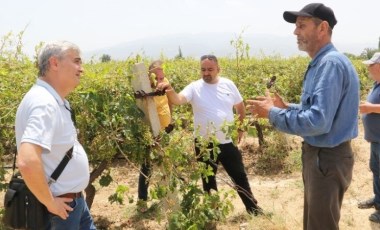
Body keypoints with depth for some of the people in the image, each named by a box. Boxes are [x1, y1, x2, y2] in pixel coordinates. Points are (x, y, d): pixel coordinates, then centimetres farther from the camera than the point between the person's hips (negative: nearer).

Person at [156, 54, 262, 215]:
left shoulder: (228, 84, 0)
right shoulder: (194, 87, -8)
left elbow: (240, 107, 12)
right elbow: (178, 100, -26)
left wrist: (241, 128, 8)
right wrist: (170, 91, -47)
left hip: (228, 142, 2)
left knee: (240, 176, 14)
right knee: (208, 180, 15)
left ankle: (252, 207, 32)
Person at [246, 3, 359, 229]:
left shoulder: (331, 63, -24)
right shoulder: (321, 63, 10)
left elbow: (318, 122, -30)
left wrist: (272, 113, -20)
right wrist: (286, 107, 7)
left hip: (328, 159, -10)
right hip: (320, 155, 10)